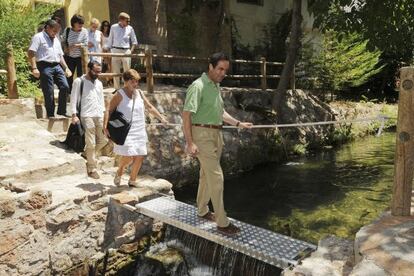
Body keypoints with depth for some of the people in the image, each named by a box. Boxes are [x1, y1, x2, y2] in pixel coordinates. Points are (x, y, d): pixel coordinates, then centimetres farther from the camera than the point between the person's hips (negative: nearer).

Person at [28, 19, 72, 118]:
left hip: (57, 66, 6)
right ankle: (50, 115, 4)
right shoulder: (38, 37, 2)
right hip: (45, 66, -6)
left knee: (65, 87, -9)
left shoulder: (56, 39, 25)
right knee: (49, 92, -6)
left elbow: (60, 56, 27)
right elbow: (31, 53, -7)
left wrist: (66, 68, 16)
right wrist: (34, 68, -17)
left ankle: (61, 111, 3)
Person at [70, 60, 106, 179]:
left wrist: (104, 113, 13)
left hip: (99, 116, 6)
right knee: (91, 143, -5)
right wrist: (74, 114, -12)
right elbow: (74, 98, -4)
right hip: (87, 116, -6)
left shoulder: (99, 83, 17)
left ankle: (87, 153, 30)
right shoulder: (79, 81, -1)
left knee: (103, 140, 5)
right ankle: (92, 169, 6)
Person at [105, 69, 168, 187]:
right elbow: (109, 110, -7)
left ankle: (132, 180, 21)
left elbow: (150, 107, 18)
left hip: (140, 131, 6)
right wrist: (106, 126, -17)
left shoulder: (139, 93, 10)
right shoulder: (120, 95, -6)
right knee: (128, 155, -16)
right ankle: (119, 172, 17)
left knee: (140, 156, 3)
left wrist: (161, 118, 12)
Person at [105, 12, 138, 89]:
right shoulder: (113, 27, 3)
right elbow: (110, 40, 10)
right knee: (115, 71, 4)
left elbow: (134, 41, 10)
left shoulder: (130, 28, 3)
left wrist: (131, 50, -3)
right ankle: (117, 88, 13)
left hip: (126, 51, -1)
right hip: (115, 51, 1)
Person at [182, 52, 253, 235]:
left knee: (207, 174, 17)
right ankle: (222, 222, -1)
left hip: (216, 134, 9)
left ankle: (202, 210, 33)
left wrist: (238, 123, 23)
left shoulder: (216, 86, 13)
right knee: (216, 176, -9)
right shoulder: (198, 86, -14)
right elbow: (186, 114, -19)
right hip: (203, 134, -9)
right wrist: (190, 142, -24)